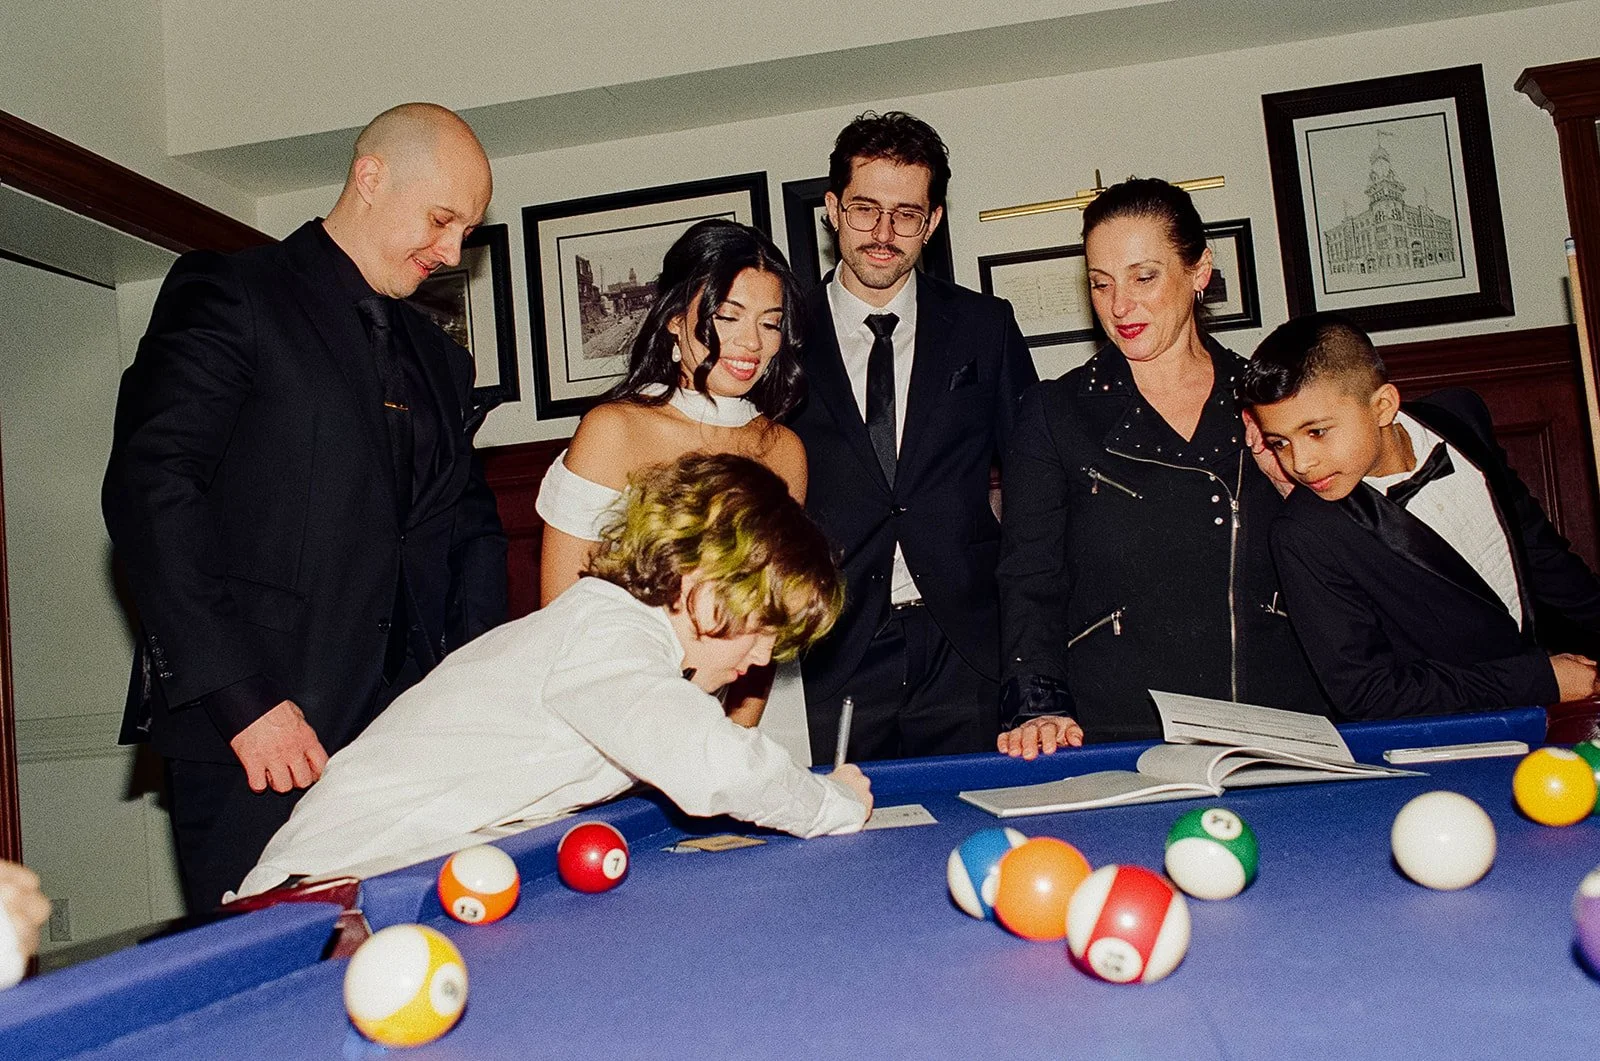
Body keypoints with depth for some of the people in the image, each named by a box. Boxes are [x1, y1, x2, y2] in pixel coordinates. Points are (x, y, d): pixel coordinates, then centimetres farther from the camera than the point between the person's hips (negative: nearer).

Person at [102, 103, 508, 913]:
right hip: (252, 740, -5)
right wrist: (241, 699, -16)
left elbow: (472, 525, 21)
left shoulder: (439, 360, 20)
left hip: (407, 735, 6)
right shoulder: (228, 294, 0)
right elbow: (149, 491, -10)